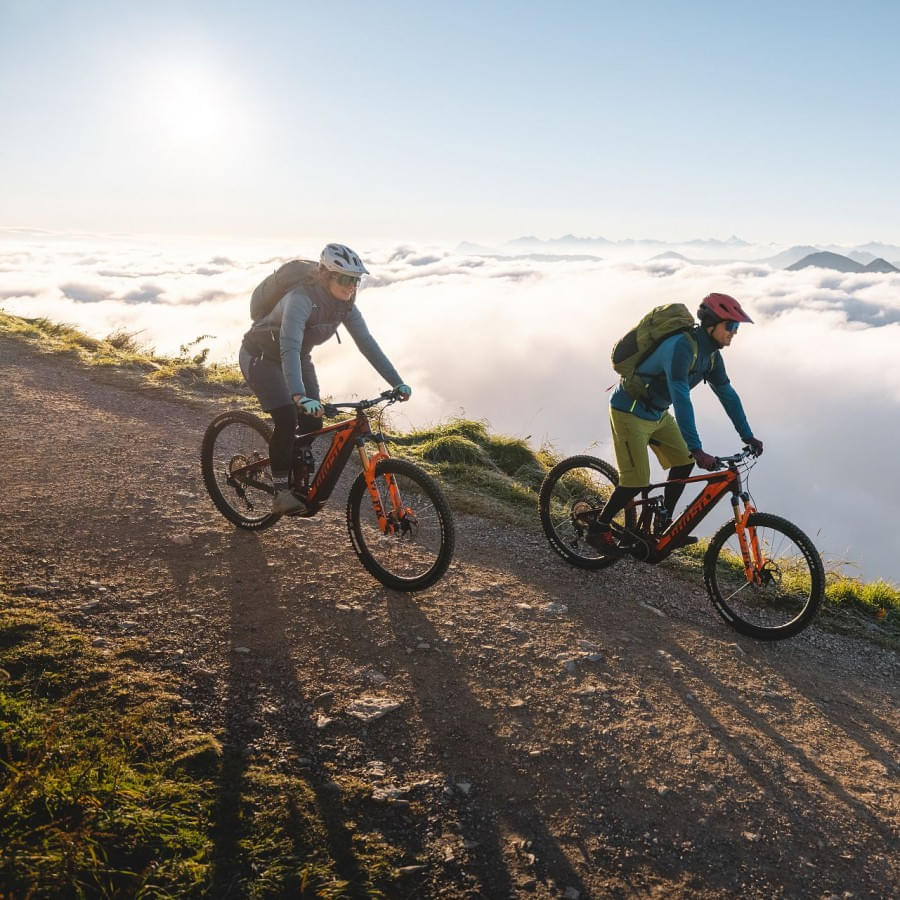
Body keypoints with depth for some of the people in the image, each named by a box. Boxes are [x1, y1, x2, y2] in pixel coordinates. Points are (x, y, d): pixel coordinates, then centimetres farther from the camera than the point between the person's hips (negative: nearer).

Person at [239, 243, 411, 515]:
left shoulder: (345, 305, -13)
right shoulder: (301, 298, -35)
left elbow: (367, 343, -12)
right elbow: (289, 348, -45)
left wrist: (397, 382, -18)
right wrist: (300, 396, -57)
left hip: (298, 358, 7)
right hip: (261, 356, -7)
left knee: (312, 424, -3)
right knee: (286, 419, -21)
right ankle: (281, 492, -10)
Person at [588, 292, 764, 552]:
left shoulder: (711, 354, 0)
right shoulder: (681, 347, -29)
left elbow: (727, 394, 9)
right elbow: (681, 399, -38)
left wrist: (747, 436, 8)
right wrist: (697, 449, -42)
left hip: (657, 414, 9)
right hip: (630, 412, -9)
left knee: (684, 462, 6)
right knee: (637, 481, -12)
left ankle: (663, 524, 21)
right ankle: (598, 529, 6)